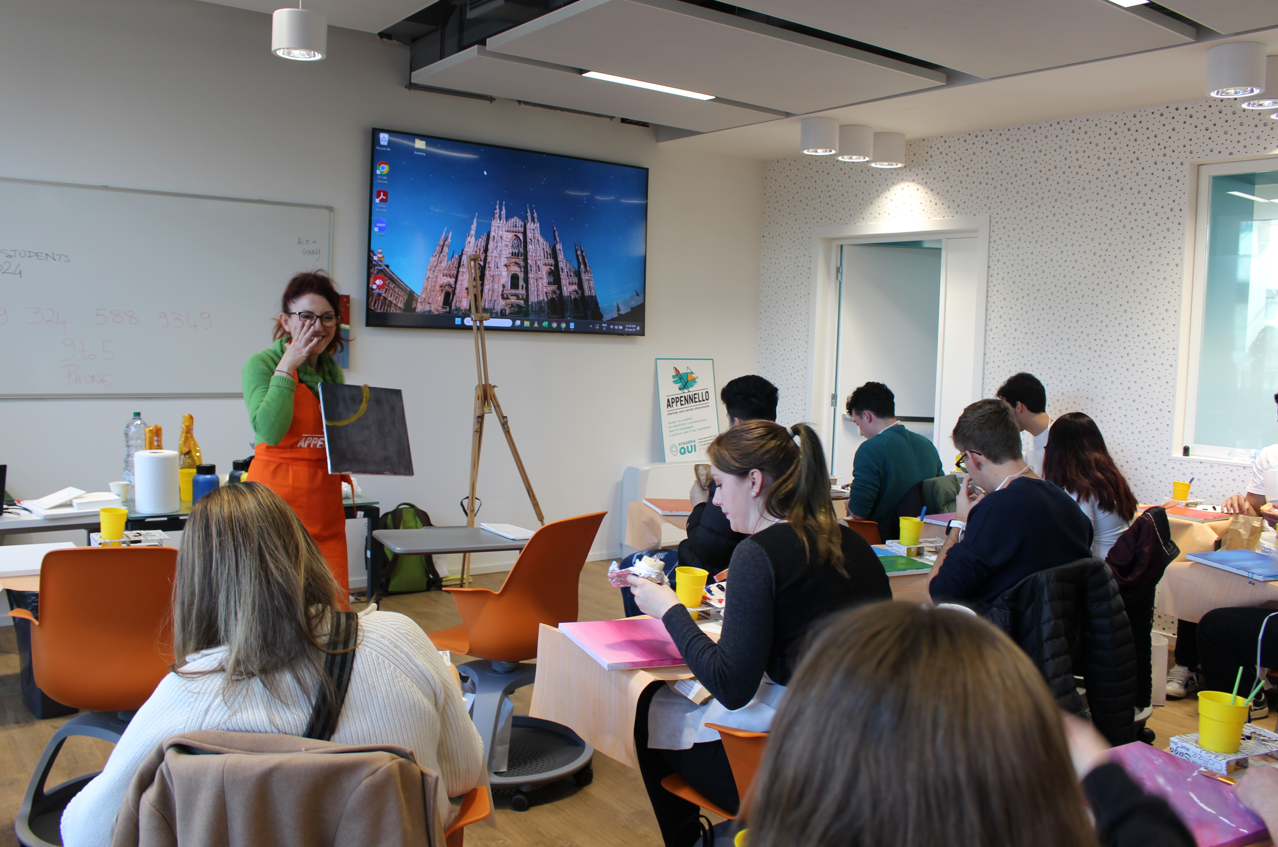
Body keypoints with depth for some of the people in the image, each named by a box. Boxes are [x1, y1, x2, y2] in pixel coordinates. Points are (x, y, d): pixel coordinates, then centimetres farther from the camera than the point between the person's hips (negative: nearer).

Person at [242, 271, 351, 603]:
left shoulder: (333, 371, 13)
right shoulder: (262, 363, -5)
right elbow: (269, 431, -21)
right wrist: (288, 365, -16)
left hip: (325, 503, 5)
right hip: (277, 496, -5)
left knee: (335, 603, 3)